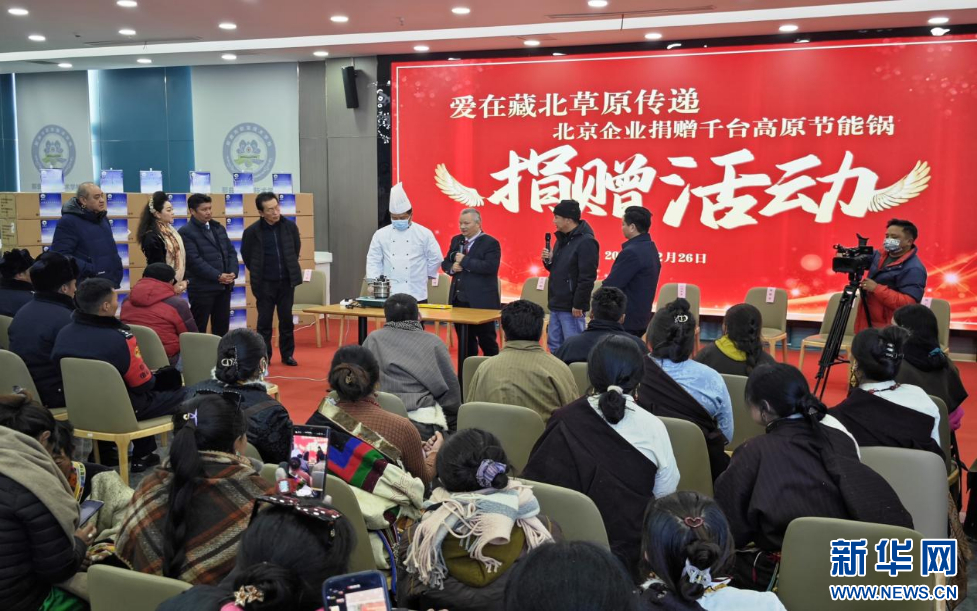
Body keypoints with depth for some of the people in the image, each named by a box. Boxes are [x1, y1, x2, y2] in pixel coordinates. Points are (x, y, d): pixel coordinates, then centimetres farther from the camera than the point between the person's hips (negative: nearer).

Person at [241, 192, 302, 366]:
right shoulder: (252, 231, -10)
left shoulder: (290, 226, -4)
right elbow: (246, 255, 4)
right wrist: (259, 273, 9)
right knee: (264, 321, 4)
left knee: (286, 319, 8)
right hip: (265, 283, -2)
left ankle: (287, 355, 19)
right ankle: (264, 357, 12)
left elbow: (296, 249, 12)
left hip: (286, 281, 2)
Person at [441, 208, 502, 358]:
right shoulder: (456, 240, 13)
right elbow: (445, 263, 17)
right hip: (459, 300, 7)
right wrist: (452, 268, -7)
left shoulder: (490, 243, -9)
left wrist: (465, 261, -20)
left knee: (487, 341, 1)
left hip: (481, 301, -6)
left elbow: (490, 267, -22)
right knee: (465, 341, 14)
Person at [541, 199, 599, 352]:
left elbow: (587, 278, -19)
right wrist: (548, 260, 1)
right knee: (555, 346, 14)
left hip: (571, 308, -9)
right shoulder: (562, 239, 13)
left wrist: (578, 305, -19)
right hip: (556, 305, 9)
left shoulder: (586, 242, -16)